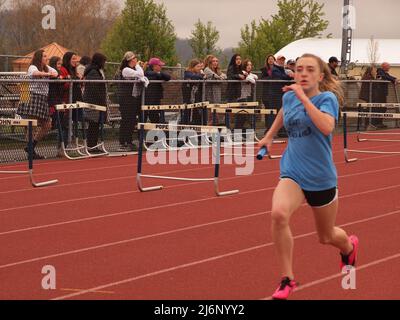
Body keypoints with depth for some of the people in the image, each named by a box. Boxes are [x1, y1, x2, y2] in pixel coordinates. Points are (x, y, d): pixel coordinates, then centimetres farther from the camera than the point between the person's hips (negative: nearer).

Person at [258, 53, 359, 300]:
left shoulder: (328, 98, -13)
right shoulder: (289, 97, 0)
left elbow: (326, 127, -35)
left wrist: (303, 97, -32)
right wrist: (270, 135, 27)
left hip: (321, 178, -2)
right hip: (292, 174, 2)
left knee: (327, 237, 17)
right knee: (279, 213, -31)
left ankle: (349, 246, 56)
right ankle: (288, 279, -17)